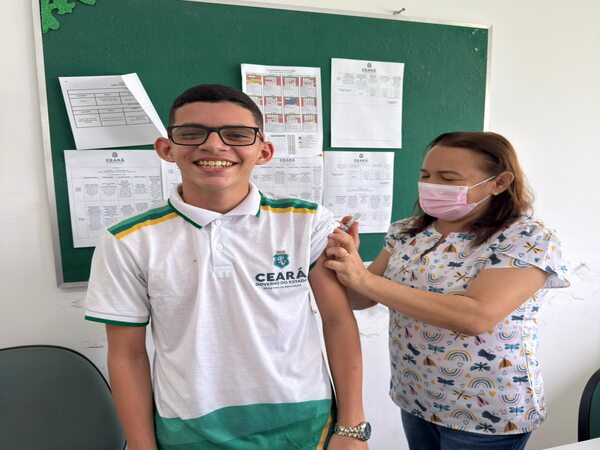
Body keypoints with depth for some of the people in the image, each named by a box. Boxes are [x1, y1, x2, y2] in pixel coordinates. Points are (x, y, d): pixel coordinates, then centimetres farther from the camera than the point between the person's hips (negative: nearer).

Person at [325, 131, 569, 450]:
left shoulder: (530, 239, -18)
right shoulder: (407, 232, -2)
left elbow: (476, 316, -31)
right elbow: (362, 300, -1)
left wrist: (365, 279, -33)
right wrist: (346, 262, -23)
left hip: (485, 414, -4)